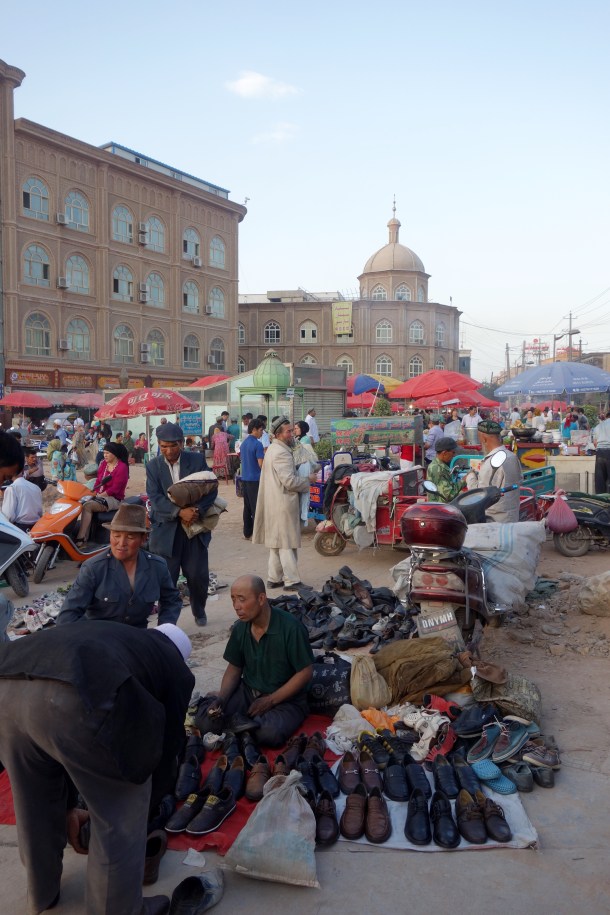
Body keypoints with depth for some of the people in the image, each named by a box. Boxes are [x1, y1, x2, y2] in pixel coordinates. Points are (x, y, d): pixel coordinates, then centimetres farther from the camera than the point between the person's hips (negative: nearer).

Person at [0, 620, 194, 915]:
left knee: (34, 806, 33)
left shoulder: (109, 635, 39)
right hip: (74, 698, -7)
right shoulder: (175, 667, 25)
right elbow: (166, 745, 28)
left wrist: (68, 807, 47)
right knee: (121, 817, 19)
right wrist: (147, 803, 45)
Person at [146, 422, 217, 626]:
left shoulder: (197, 460, 0)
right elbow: (155, 498, -9)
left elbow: (211, 488, -4)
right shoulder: (153, 466, 1)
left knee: (198, 575, 6)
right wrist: (179, 512, -24)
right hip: (166, 529, 0)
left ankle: (199, 611, 31)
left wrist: (197, 510, -21)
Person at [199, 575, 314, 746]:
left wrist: (270, 701, -18)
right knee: (206, 721, -18)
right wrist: (221, 699, -11)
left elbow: (305, 672, -16)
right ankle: (252, 723, 5)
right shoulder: (240, 628, -3)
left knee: (268, 734, -34)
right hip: (247, 692, 4)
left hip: (285, 699, -4)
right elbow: (234, 668, 8)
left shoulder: (291, 627, -21)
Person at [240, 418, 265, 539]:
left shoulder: (244, 443, 10)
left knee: (247, 506, 13)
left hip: (245, 478, 8)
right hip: (255, 479, -8)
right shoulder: (257, 444, -15)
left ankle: (247, 533, 18)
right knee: (256, 507, -2)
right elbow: (261, 464, -19)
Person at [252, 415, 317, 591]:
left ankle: (274, 579, 21)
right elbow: (290, 481, -23)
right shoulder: (282, 453, -18)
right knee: (287, 544, -5)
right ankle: (292, 581, 0)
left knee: (276, 543, 15)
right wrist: (308, 480, -9)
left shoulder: (272, 449, 16)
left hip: (274, 503, 11)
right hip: (283, 504, -11)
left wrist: (301, 476, 14)